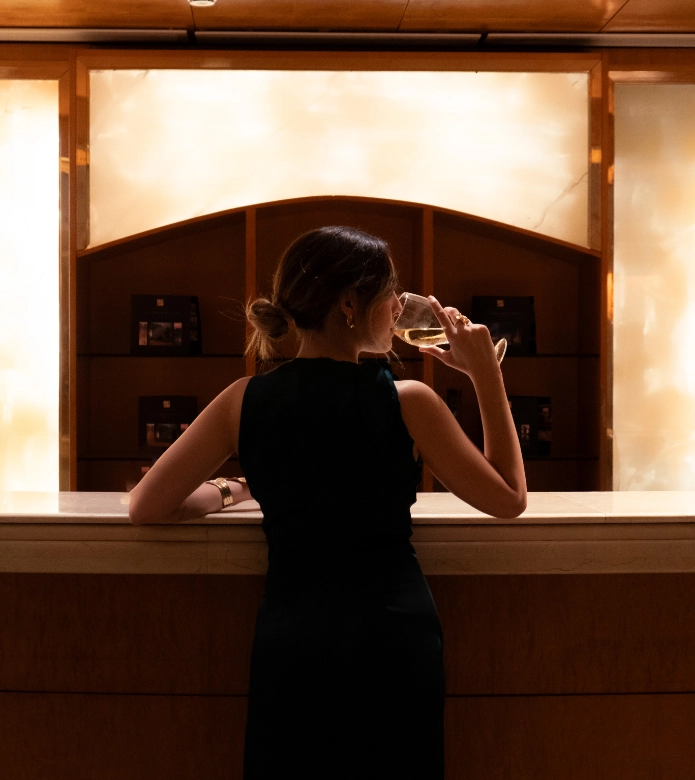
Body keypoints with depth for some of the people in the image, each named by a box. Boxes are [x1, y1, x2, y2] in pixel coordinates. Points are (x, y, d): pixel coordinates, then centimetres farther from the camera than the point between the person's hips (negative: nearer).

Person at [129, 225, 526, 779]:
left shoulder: (245, 401, -1)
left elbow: (146, 507, 2)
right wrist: (487, 374, 4)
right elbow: (509, 499, 3)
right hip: (396, 638, -1)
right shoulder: (408, 402, -8)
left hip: (290, 636, 2)